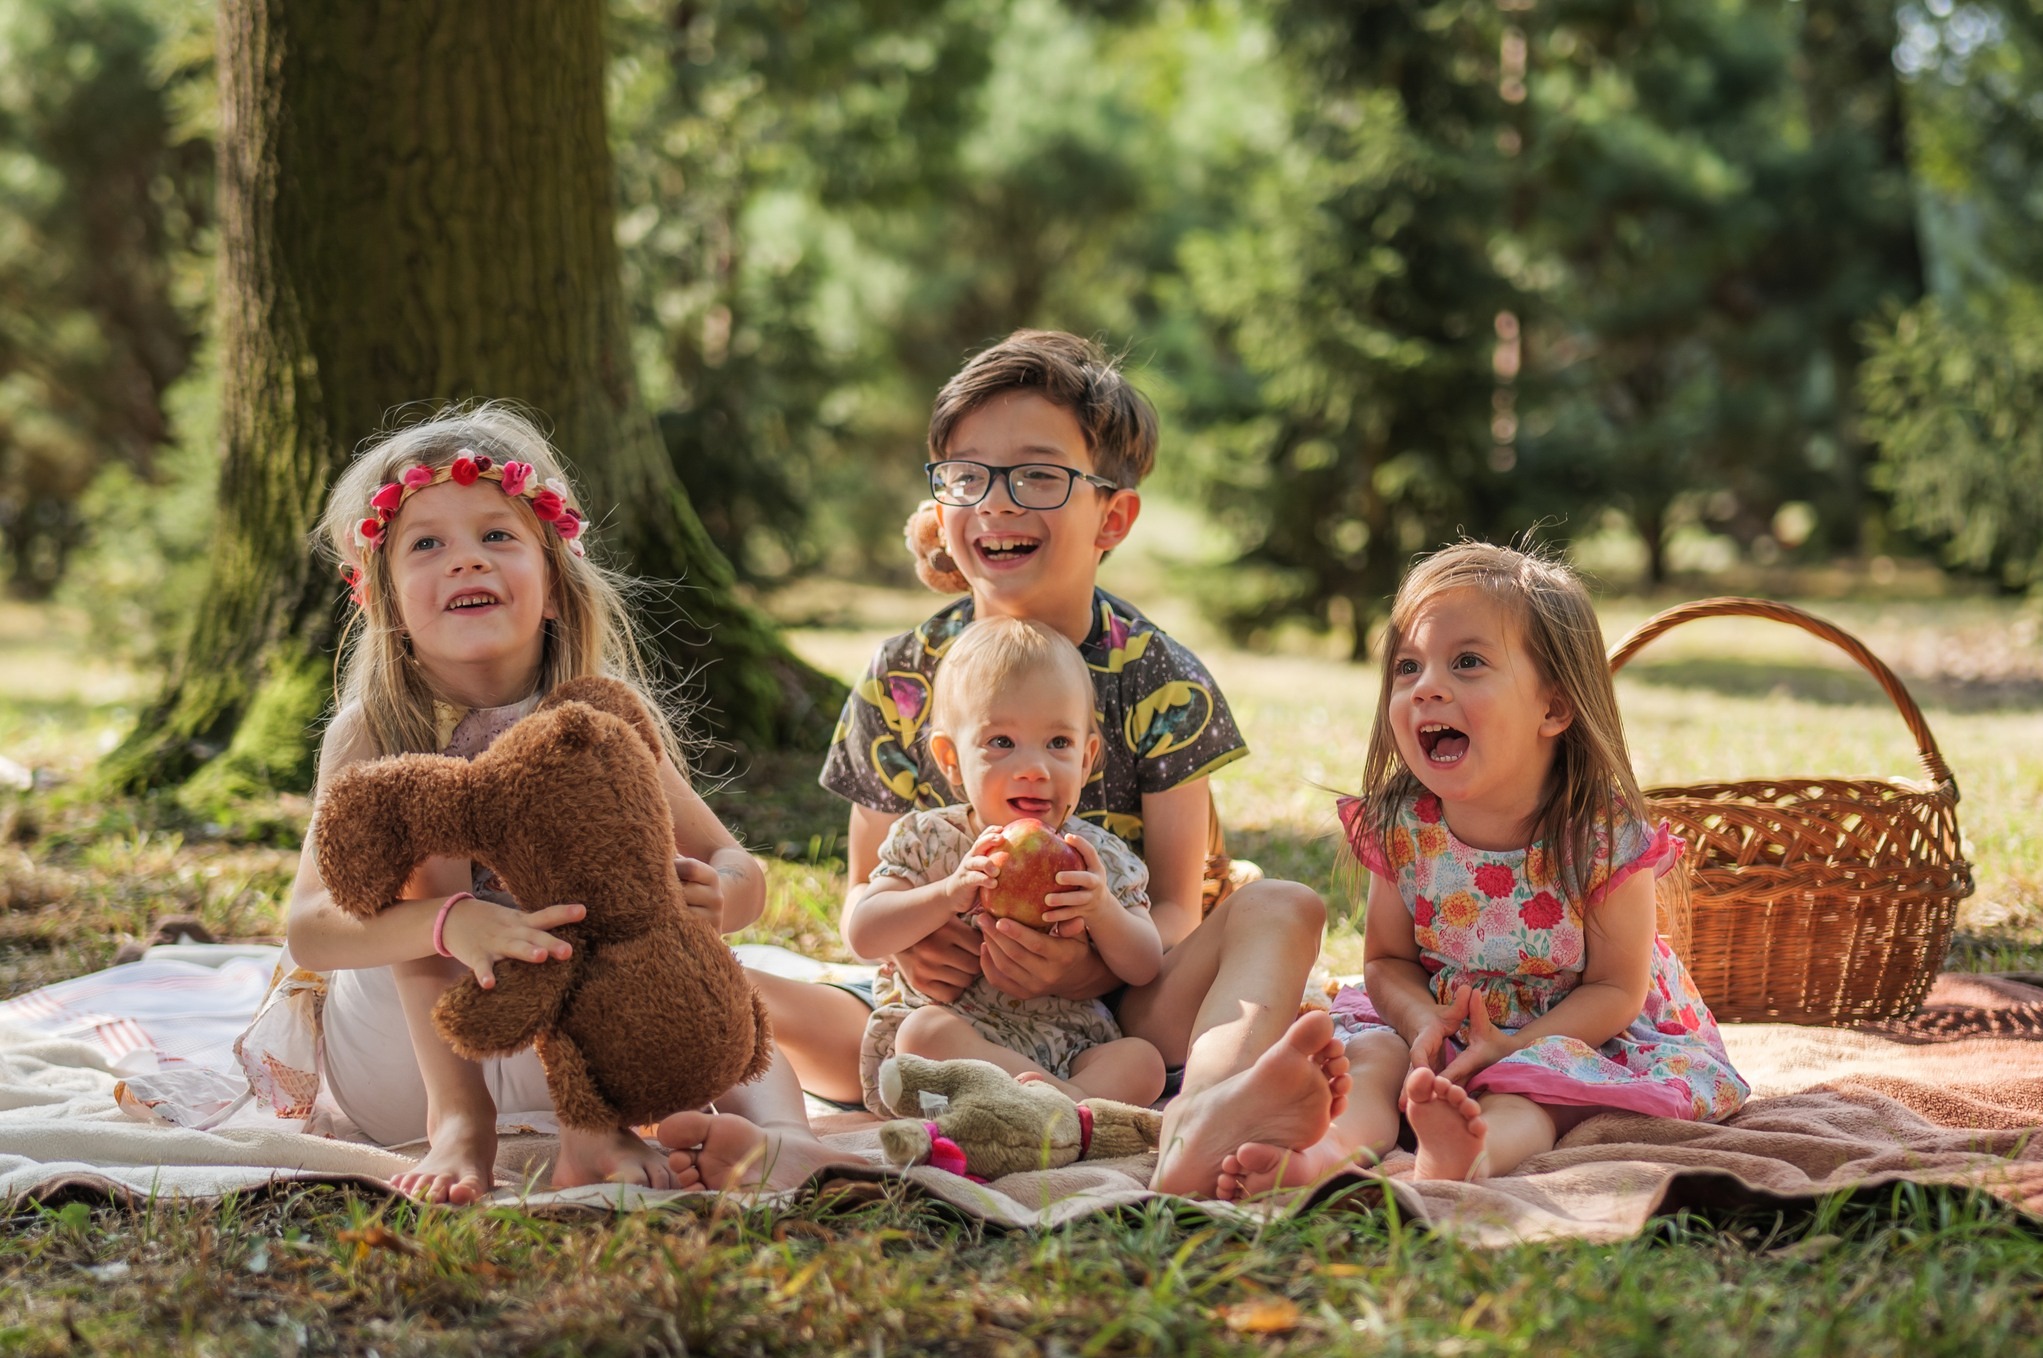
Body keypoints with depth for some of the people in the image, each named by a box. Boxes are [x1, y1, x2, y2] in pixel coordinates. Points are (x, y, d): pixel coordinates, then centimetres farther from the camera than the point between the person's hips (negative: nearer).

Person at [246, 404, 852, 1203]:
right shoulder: (373, 735, -19)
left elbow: (740, 872, -10)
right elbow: (308, 928, -33)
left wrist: (711, 895, -37)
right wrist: (455, 924, -54)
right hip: (396, 1061, -2)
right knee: (419, 831, -25)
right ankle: (458, 1121, -30)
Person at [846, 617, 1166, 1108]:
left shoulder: (1100, 859, 5)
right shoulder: (928, 840, 3)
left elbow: (1146, 970, 2)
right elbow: (862, 934, -6)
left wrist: (1101, 910, -18)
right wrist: (950, 893, -20)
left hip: (1070, 1049, 2)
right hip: (958, 1039, -1)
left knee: (1143, 1060, -24)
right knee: (925, 1029, -32)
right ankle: (1075, 1101, -41)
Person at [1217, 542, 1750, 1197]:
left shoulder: (1604, 836, -20)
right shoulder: (1401, 825, -9)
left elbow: (1616, 988, -15)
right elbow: (1387, 959, 1)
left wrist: (1511, 1047, -30)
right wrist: (1424, 1022, -24)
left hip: (1577, 1030, -3)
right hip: (1444, 1024, 3)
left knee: (1533, 1083, -35)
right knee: (1371, 1052, -25)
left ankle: (1471, 1151, -64)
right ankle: (1333, 1146, -54)